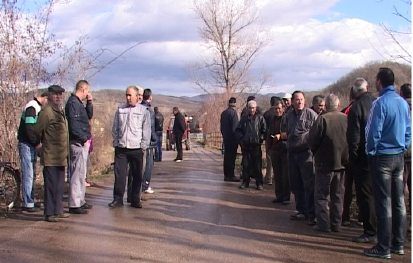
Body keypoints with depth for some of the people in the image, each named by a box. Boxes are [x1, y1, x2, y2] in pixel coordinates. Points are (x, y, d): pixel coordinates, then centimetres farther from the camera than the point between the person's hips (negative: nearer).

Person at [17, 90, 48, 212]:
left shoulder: (38, 107, 16)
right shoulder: (32, 107, -15)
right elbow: (29, 128, -22)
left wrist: (38, 143, 8)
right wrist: (37, 143, -16)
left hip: (32, 145, 10)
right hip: (27, 144, -10)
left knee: (32, 175, 13)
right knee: (28, 175, -6)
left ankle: (28, 202, 20)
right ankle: (28, 204, -2)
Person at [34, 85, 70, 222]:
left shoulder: (61, 110, 15)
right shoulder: (47, 111, -12)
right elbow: (37, 131, -11)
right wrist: (44, 142, 5)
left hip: (61, 156, 8)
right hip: (51, 156, -8)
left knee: (60, 185, 13)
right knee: (51, 184, -4)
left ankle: (58, 211, 22)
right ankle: (49, 213, 3)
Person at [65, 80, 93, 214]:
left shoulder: (78, 103, 17)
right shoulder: (73, 103, -14)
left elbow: (89, 116, 24)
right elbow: (73, 124, -21)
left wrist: (89, 103, 11)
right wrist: (84, 139, -16)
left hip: (83, 142, 11)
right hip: (78, 143, -11)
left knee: (81, 173, 16)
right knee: (77, 173, -7)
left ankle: (80, 201, 25)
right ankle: (74, 205, -3)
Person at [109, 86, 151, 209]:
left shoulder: (144, 111, 2)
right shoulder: (120, 109, 9)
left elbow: (146, 131, 2)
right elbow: (115, 128, 14)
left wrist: (143, 146, -3)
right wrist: (116, 143, 6)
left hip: (136, 149, -1)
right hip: (121, 149, 1)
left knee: (137, 176, 5)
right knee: (119, 175, 1)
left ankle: (135, 200, 16)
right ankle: (118, 199, 10)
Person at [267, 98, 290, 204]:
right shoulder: (272, 120, 16)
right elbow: (269, 135, 23)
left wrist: (281, 136, -19)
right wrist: (269, 149, 18)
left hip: (285, 150, -6)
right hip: (274, 150, 6)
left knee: (286, 175, -2)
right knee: (277, 175, 9)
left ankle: (286, 197, 4)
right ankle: (279, 196, 16)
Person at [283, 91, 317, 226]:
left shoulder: (311, 114, -7)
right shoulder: (289, 115, 13)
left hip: (306, 153, -7)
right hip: (292, 153, 7)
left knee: (309, 184, -6)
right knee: (295, 184, 14)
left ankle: (312, 214, 1)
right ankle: (302, 211, 26)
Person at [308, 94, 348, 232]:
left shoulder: (322, 119, -16)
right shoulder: (347, 118, -4)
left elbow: (312, 140, -13)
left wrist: (316, 151, 7)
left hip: (325, 162, -4)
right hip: (342, 162, 4)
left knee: (321, 195, 7)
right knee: (338, 195, 14)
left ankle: (323, 224, 6)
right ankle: (336, 224, 18)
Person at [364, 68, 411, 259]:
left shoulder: (380, 103, -15)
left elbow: (373, 132, -16)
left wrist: (371, 151, -2)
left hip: (382, 157, -7)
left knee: (383, 203, -2)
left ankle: (384, 247, 3)